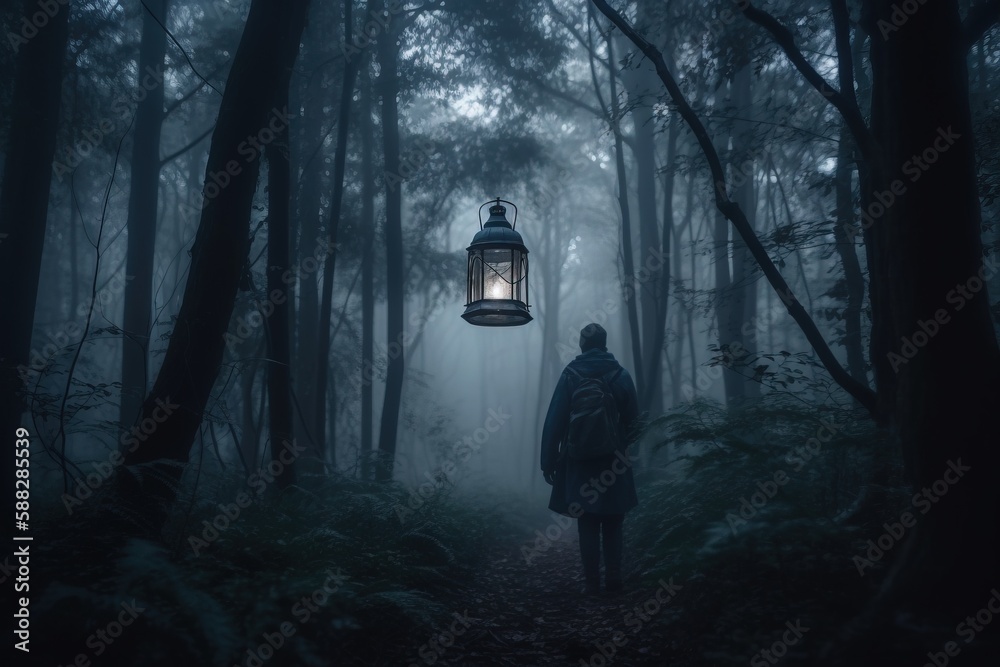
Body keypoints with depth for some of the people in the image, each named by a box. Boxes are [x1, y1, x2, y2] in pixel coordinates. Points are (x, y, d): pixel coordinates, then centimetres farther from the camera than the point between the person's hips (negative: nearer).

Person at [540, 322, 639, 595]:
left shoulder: (570, 376, -6)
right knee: (613, 525, 12)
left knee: (587, 525, 7)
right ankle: (614, 580, 14)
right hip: (615, 466, 1)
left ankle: (592, 583, 9)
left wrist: (548, 461, -1)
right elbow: (632, 422, 1)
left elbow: (554, 422, -7)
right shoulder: (621, 376, -2)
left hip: (580, 465, -1)